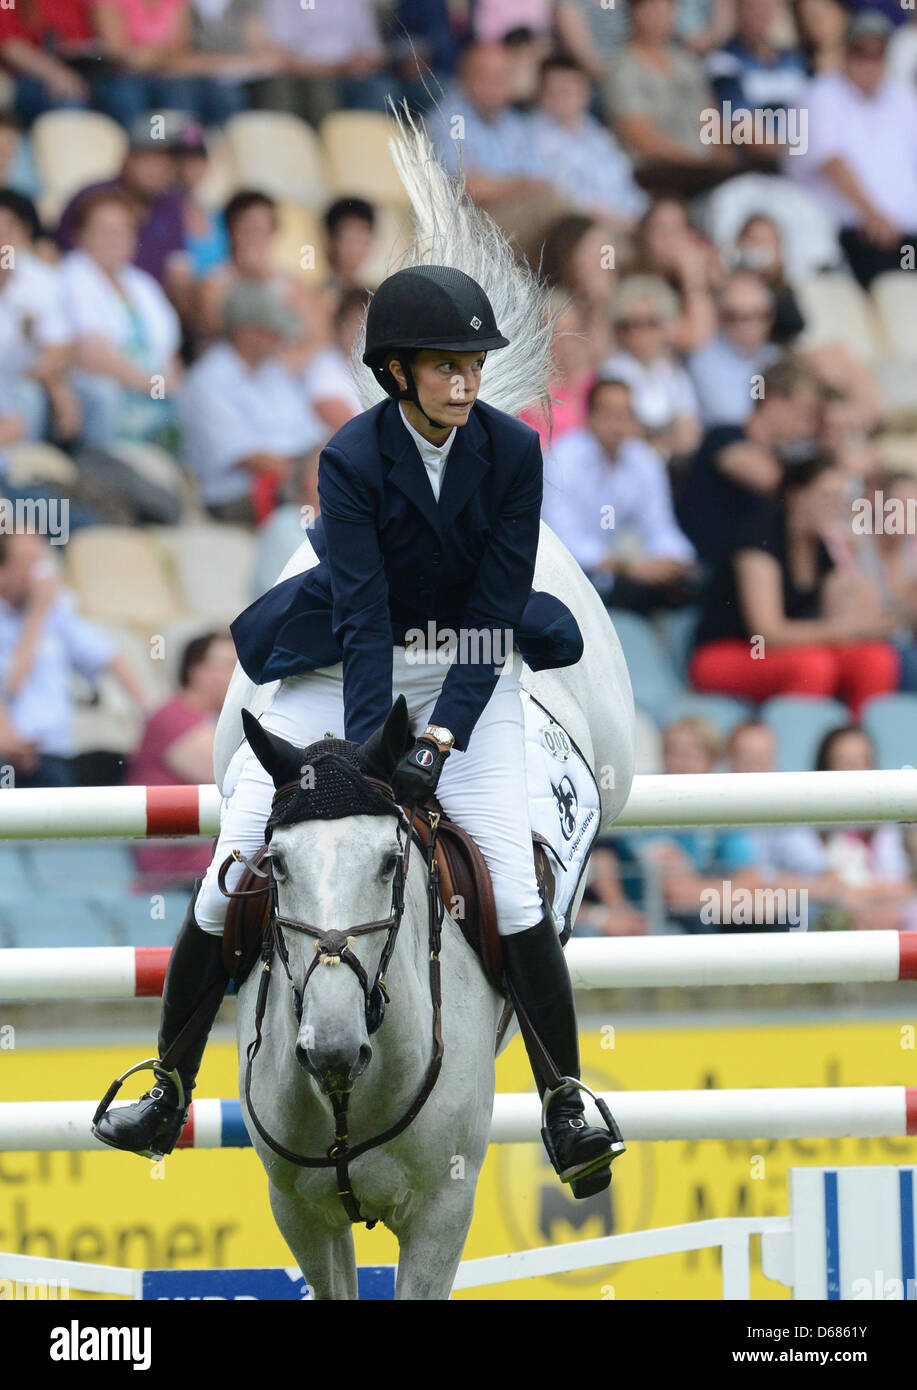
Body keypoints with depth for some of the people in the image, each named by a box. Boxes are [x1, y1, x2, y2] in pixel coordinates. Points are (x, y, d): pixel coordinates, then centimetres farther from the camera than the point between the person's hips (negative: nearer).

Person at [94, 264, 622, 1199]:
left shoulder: (512, 452, -14)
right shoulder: (353, 458, -18)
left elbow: (497, 610, -15)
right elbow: (362, 615, -23)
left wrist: (438, 744, -24)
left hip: (468, 670, 0)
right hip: (347, 666, 0)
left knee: (513, 885, -17)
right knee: (229, 877, -6)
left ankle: (566, 1107, -5)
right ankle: (168, 1098, 10)